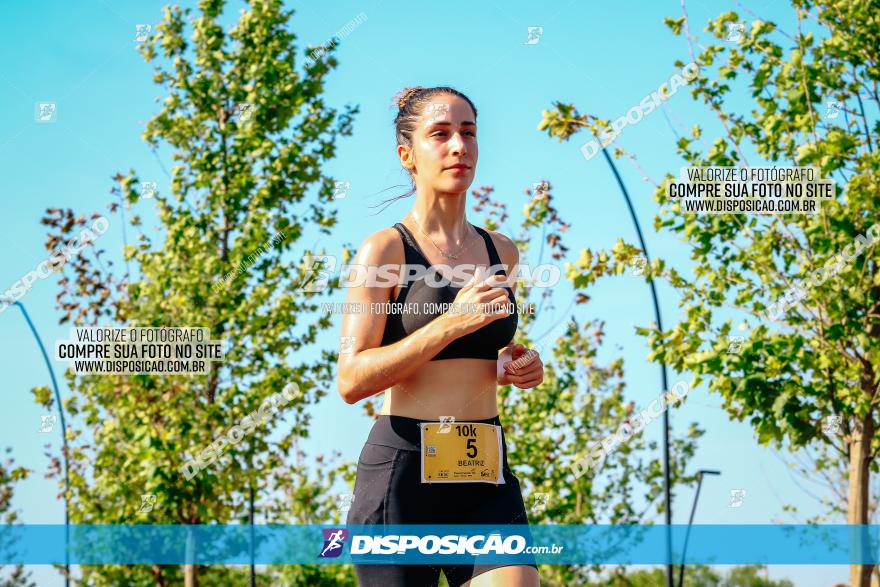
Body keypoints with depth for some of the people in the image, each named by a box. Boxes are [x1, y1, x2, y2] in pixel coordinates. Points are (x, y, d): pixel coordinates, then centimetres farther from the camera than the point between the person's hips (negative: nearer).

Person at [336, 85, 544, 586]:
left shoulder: (501, 252, 13)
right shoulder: (385, 250, -4)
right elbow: (352, 380, -12)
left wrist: (517, 367, 8)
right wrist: (451, 322, -19)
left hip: (487, 476, 4)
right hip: (404, 472, -4)